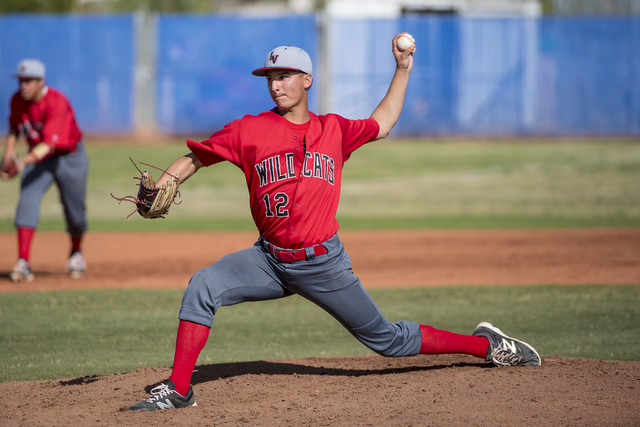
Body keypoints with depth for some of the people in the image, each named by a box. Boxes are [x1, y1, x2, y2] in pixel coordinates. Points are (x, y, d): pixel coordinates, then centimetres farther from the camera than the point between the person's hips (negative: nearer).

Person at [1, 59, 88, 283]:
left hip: (69, 157, -4)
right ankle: (23, 262, -26)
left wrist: (25, 161, -54)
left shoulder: (57, 102, -30)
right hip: (37, 157, 4)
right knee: (27, 202, -19)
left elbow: (50, 144, -40)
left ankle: (76, 253, 37)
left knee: (74, 212, 6)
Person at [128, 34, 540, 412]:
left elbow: (381, 125, 23)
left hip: (325, 264, 0)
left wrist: (403, 70, 19)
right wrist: (159, 190, -19)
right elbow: (194, 158, -1)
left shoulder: (334, 131, 5)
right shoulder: (249, 130, -2)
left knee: (388, 340, 5)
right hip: (270, 261, 0)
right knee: (202, 287, -23)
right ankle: (178, 389, -18)